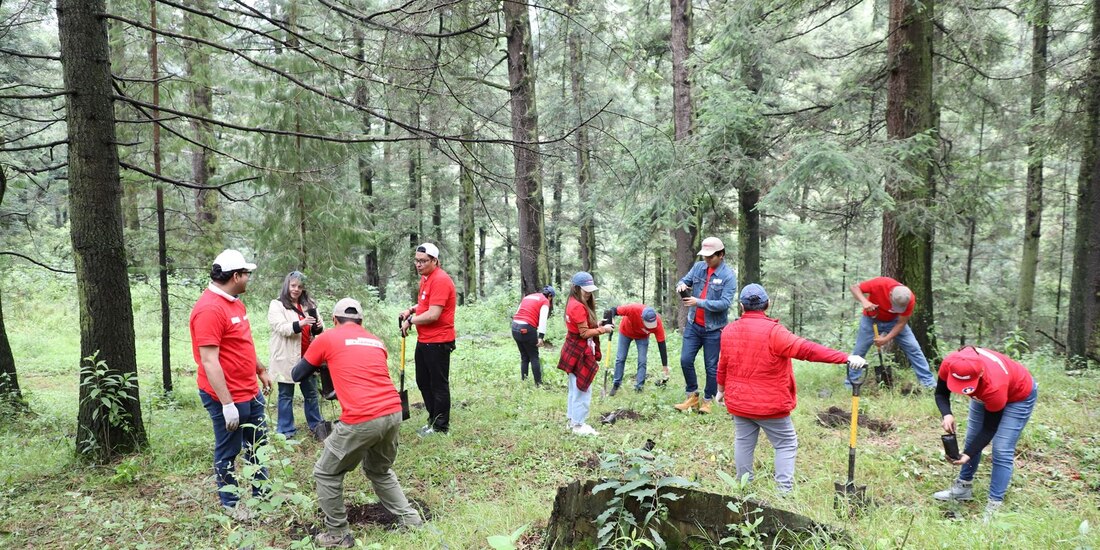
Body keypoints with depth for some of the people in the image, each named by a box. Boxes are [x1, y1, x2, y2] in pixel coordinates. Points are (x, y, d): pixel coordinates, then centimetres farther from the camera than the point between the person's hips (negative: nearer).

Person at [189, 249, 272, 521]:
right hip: (228, 397, -10)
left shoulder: (235, 302, 8)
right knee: (228, 452, 9)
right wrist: (226, 403, -26)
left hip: (251, 392, 10)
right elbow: (209, 361, -26)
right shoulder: (209, 308, -23)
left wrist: (261, 370, 26)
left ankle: (261, 494, 35)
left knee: (258, 444, 20)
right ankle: (230, 503, 26)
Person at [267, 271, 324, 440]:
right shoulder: (276, 305, -4)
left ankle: (316, 425, 26)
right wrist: (300, 324, -34)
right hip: (287, 358, -4)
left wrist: (319, 327, -13)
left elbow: (317, 329, 11)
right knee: (286, 395, 6)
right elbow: (281, 328, -18)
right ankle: (286, 430, 15)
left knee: (311, 393, 13)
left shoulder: (309, 305, 11)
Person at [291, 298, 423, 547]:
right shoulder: (377, 342, 20)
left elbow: (297, 375, 18)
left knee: (326, 474, 18)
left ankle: (338, 535, 25)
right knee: (380, 471, 30)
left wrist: (318, 364, 38)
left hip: (362, 421, -5)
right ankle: (410, 520, 29)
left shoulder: (327, 339, 7)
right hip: (393, 413, 6)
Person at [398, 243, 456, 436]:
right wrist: (411, 310, 8)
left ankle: (441, 427, 12)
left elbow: (433, 315, -25)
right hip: (424, 340, 10)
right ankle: (433, 419, 32)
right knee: (423, 382, 18)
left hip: (438, 342, -10)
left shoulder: (440, 280, -20)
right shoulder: (425, 277, 11)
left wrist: (410, 321, -12)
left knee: (438, 384, 1)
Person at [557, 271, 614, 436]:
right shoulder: (578, 307, -20)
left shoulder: (573, 303, 11)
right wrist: (603, 329, -13)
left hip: (574, 351, 10)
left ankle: (573, 420, 26)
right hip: (579, 353, -10)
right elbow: (584, 333, -20)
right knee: (582, 389, -3)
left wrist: (598, 325, -1)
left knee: (576, 388, 17)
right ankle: (578, 425, 4)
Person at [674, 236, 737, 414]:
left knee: (711, 366, 5)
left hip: (713, 329, -5)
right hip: (693, 325, 5)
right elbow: (685, 280, 9)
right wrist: (681, 284, -16)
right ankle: (692, 396, 20)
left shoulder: (728, 275, -14)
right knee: (685, 360, 4)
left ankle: (707, 401, 20)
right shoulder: (698, 267, 2)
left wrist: (699, 302, -26)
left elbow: (725, 303, -21)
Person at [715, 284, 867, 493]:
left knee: (743, 442, 17)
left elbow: (723, 364, 8)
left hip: (738, 402, 5)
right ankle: (784, 490, 6)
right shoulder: (773, 332, -20)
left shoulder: (729, 330, -2)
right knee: (786, 444, 10)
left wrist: (721, 389, 24)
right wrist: (846, 358, -30)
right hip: (770, 404, -5)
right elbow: (807, 349, -27)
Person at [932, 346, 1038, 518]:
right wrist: (947, 415, -33)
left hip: (1019, 396, -5)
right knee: (971, 440, 10)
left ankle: (994, 504, -6)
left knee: (1002, 451, -12)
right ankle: (964, 487, 25)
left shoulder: (994, 386, -44)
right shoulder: (949, 364, -34)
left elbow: (990, 428, -28)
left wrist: (968, 454, -33)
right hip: (984, 392, 6)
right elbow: (941, 394, -13)